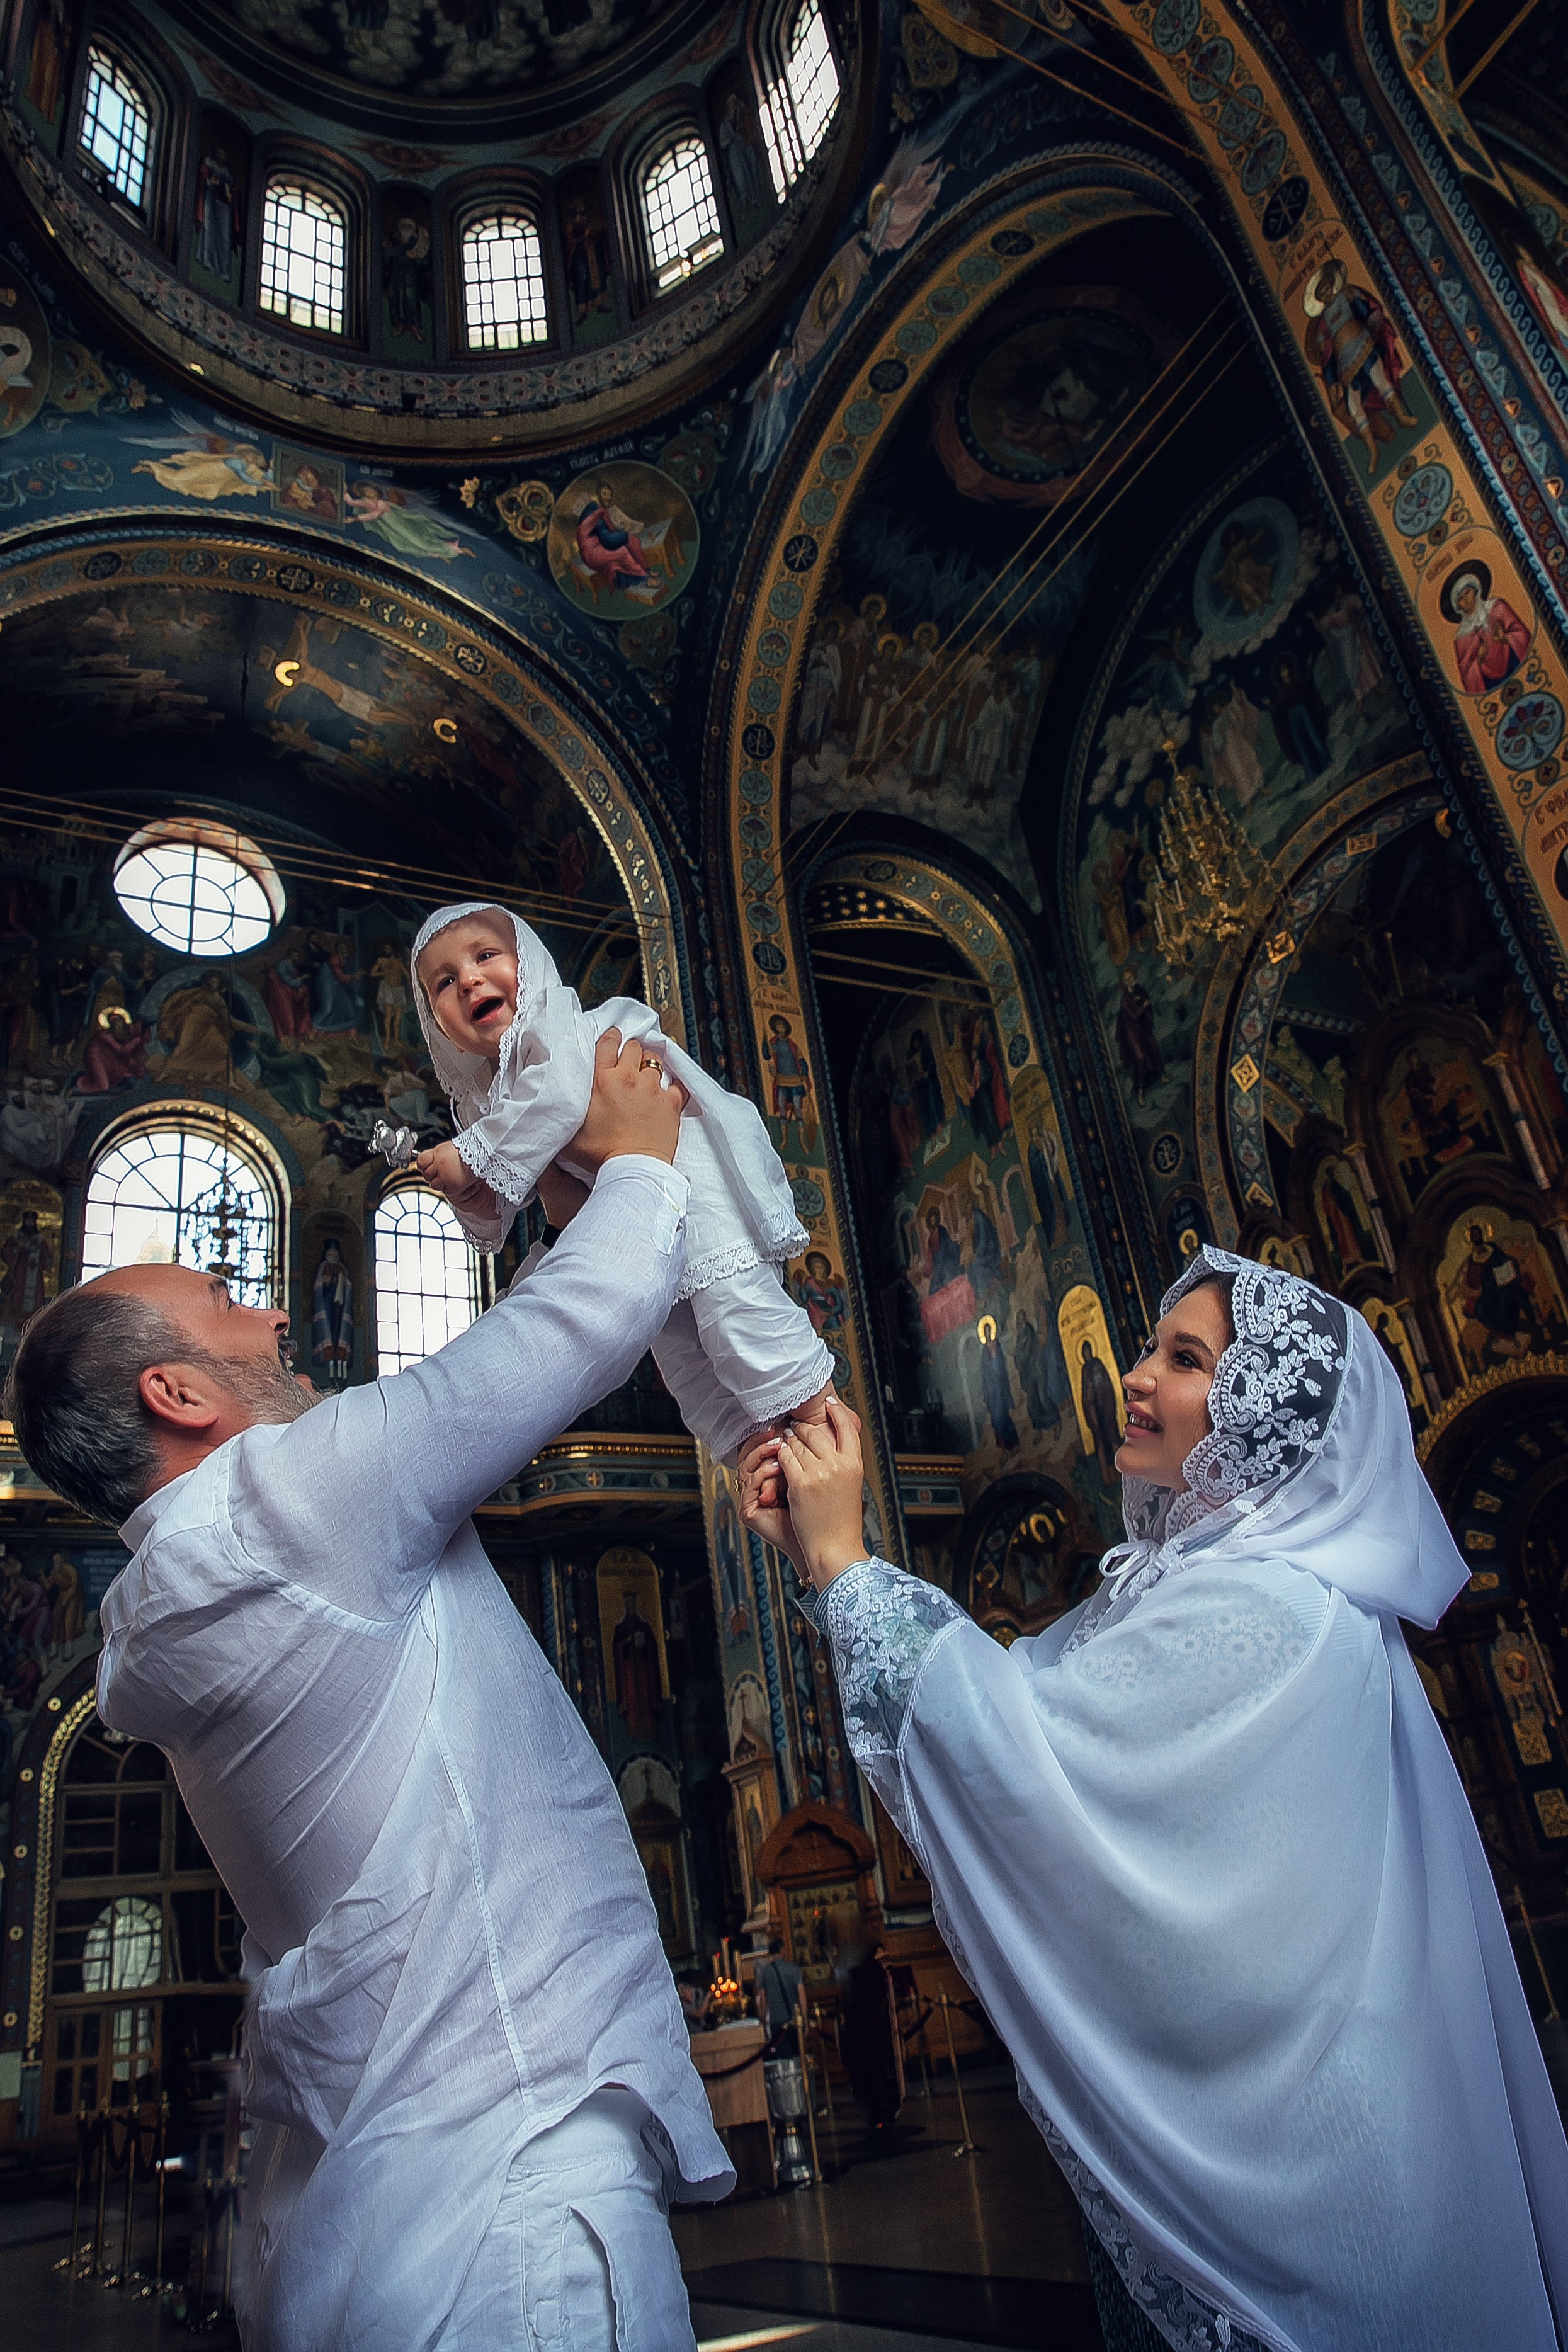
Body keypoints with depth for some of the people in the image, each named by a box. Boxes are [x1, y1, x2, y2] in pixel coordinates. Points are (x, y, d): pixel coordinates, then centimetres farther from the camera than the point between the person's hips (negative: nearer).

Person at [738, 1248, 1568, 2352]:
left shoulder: (1268, 1610, -25)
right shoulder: (1183, 1577, 4)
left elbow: (1016, 1748, -29)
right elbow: (1018, 1696, 3)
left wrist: (846, 1562, -22)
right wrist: (814, 1554, -5)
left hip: (1262, 2134, -8)